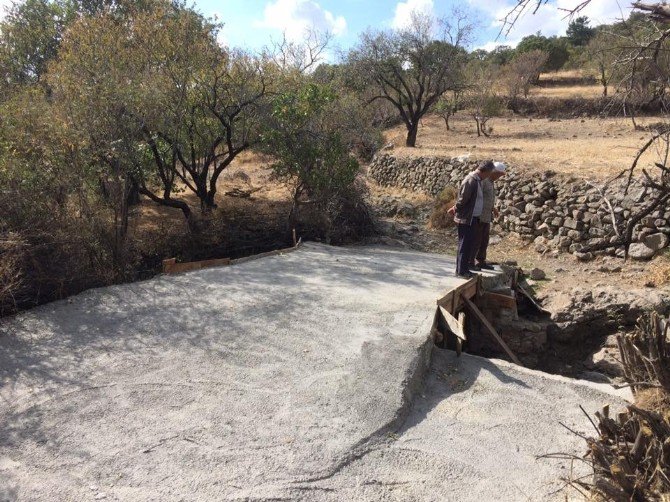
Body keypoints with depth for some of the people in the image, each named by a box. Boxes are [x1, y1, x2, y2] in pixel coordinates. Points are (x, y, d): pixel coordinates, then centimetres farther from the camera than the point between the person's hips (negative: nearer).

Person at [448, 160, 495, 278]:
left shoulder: (477, 180, 13)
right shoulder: (471, 181, -20)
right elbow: (463, 199, -18)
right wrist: (455, 209, -3)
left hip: (473, 218, 10)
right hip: (466, 218, -10)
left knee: (471, 244, 16)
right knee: (464, 245, -2)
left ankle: (465, 267, 26)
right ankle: (461, 270, 7)